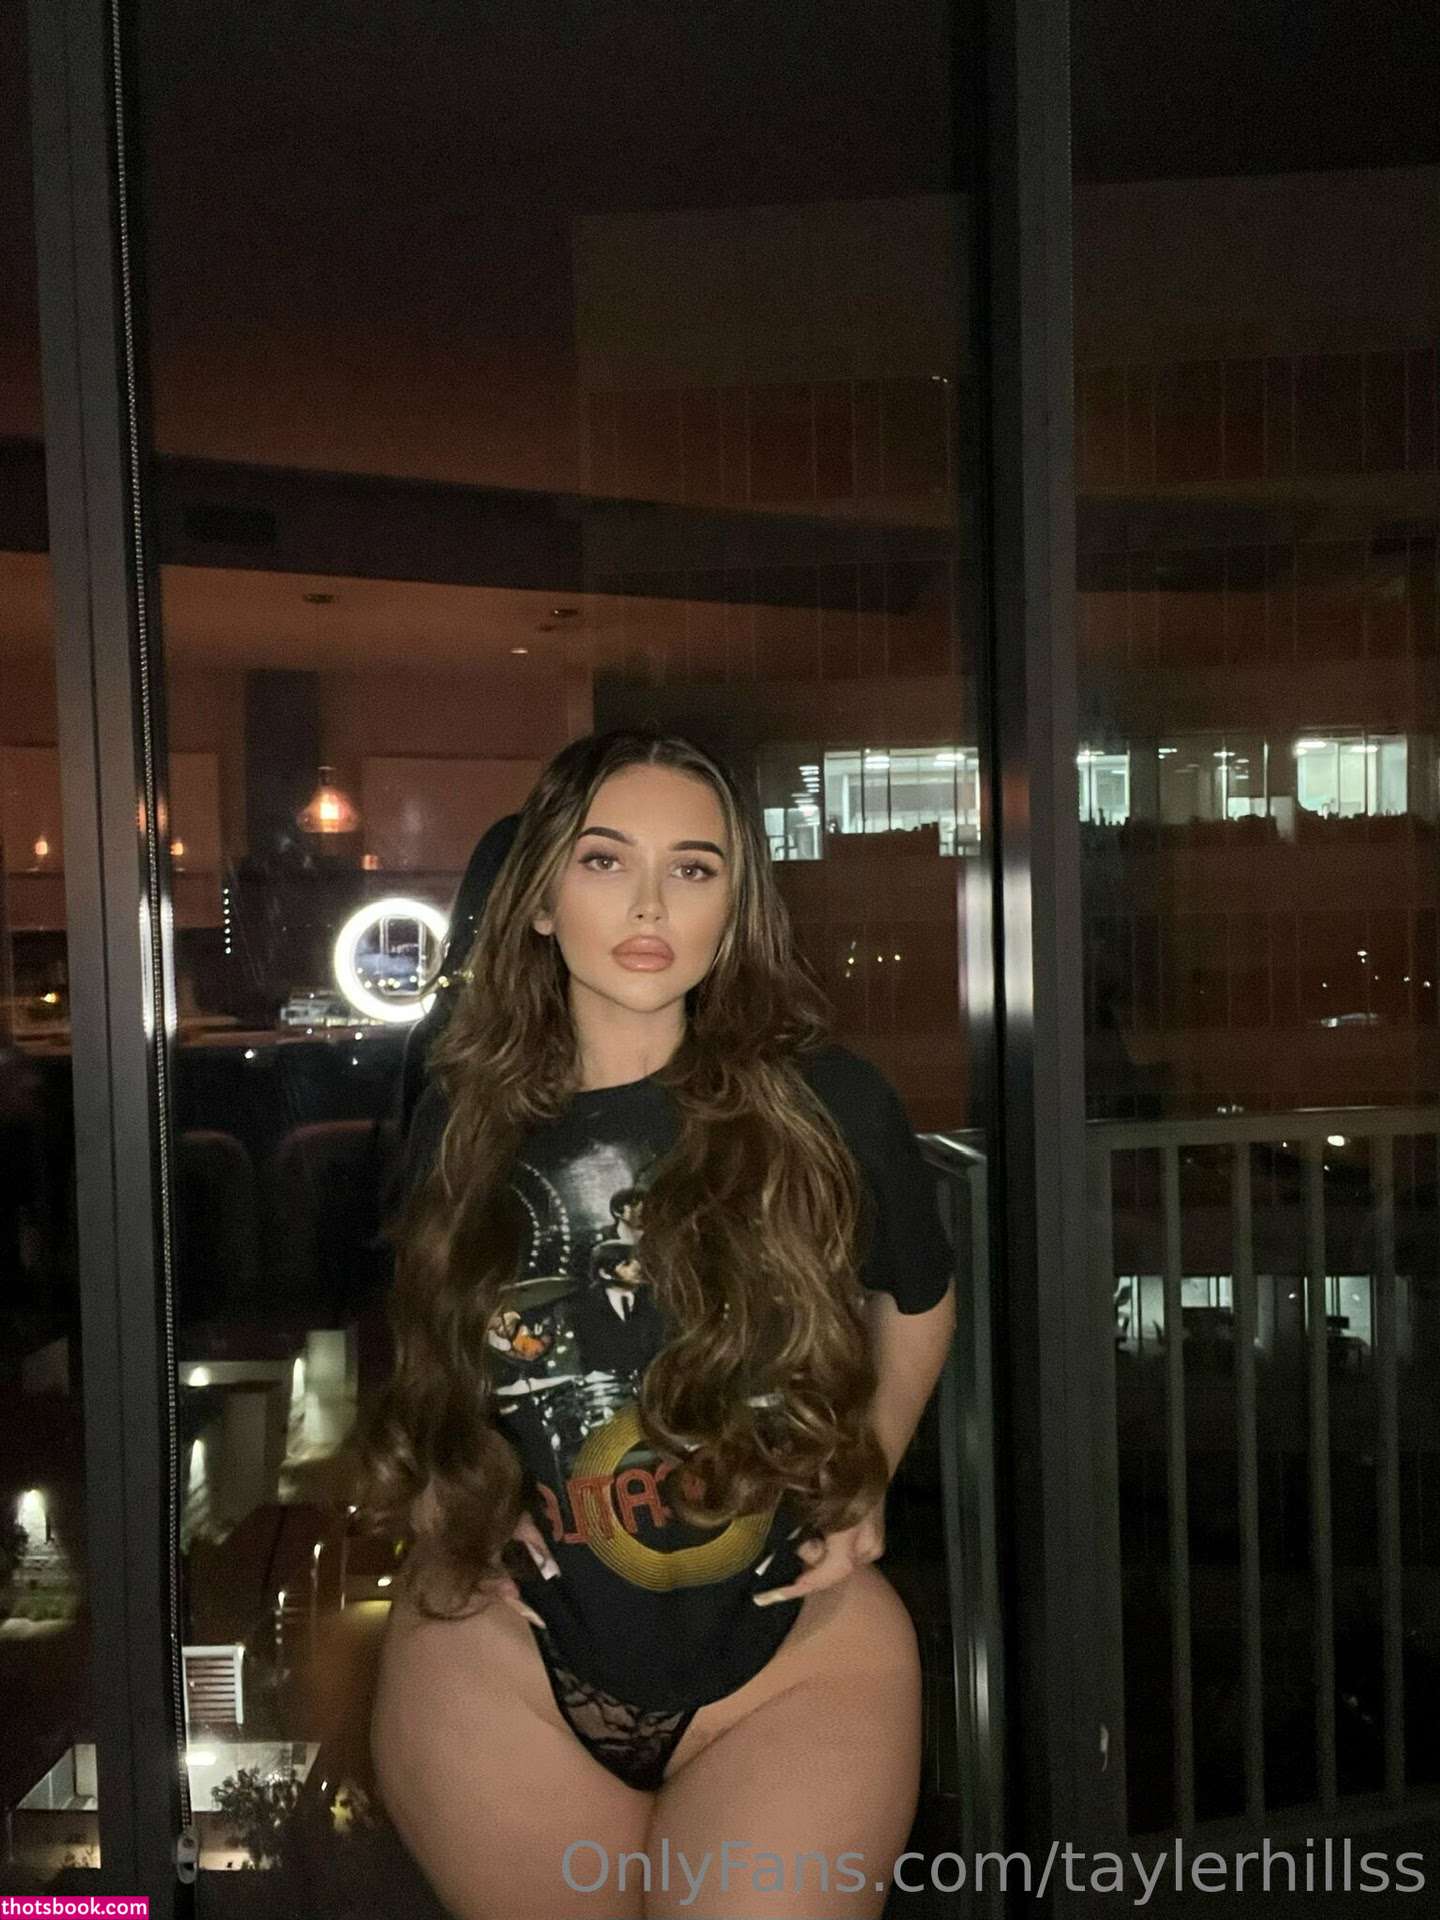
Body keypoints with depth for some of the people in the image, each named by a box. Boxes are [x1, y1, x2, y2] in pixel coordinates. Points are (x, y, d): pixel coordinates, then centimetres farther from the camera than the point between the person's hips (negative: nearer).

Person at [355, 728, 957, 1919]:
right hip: (504, 1661, 2)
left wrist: (865, 1482, 0)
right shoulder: (465, 1120, -6)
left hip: (794, 1665, -1)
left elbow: (919, 1301, 9)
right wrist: (437, 1498, -2)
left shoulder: (828, 1106, -12)